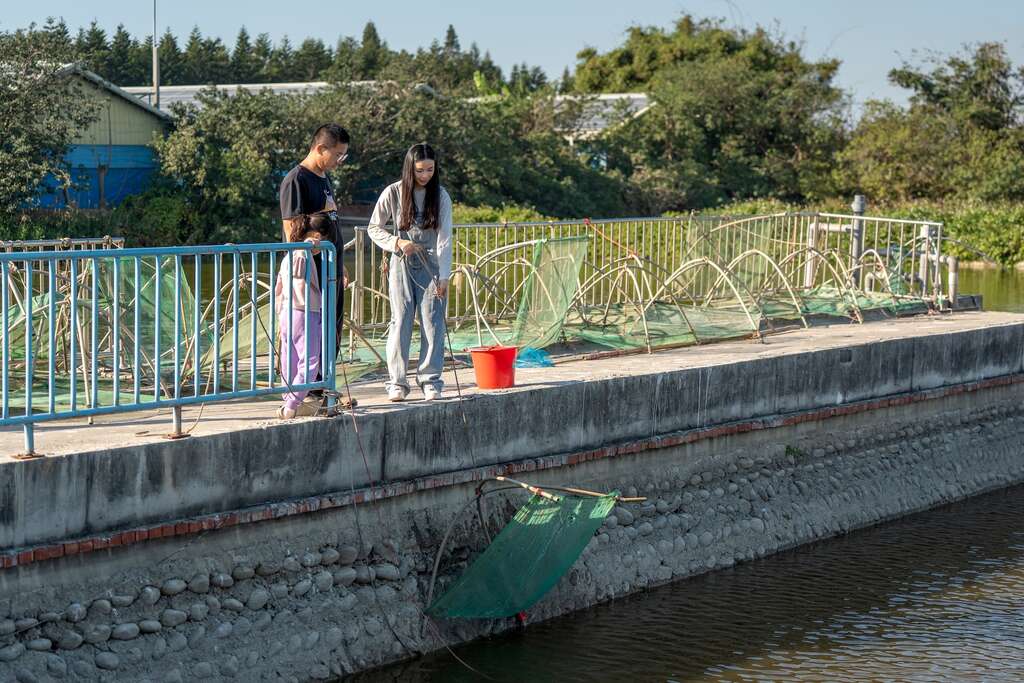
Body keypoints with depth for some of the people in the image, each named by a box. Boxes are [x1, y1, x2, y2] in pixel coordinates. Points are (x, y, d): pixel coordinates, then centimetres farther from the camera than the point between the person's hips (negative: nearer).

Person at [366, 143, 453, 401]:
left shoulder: (440, 196, -4)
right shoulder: (393, 193, -5)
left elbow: (444, 238, -8)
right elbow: (373, 228, 3)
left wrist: (443, 276, -16)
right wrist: (397, 242, -14)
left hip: (431, 264, 0)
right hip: (402, 264, 0)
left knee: (432, 322, -3)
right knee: (400, 321, -2)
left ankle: (430, 380, 6)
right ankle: (397, 382, 2)